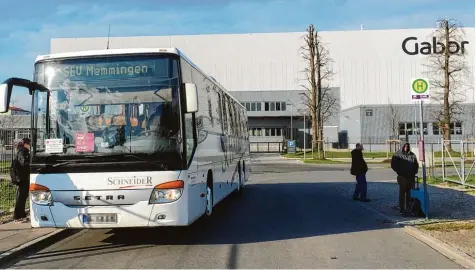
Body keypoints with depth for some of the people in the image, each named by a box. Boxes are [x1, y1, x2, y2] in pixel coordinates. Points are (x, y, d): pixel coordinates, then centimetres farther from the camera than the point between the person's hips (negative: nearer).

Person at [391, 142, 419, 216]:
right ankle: (401, 209, -2)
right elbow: (393, 165, -1)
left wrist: (414, 172, 6)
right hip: (402, 177, -4)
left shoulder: (412, 155, 11)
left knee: (409, 193, 7)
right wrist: (398, 171, -6)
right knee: (402, 193, -4)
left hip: (411, 177, 4)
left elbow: (416, 164, 19)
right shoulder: (398, 154, -1)